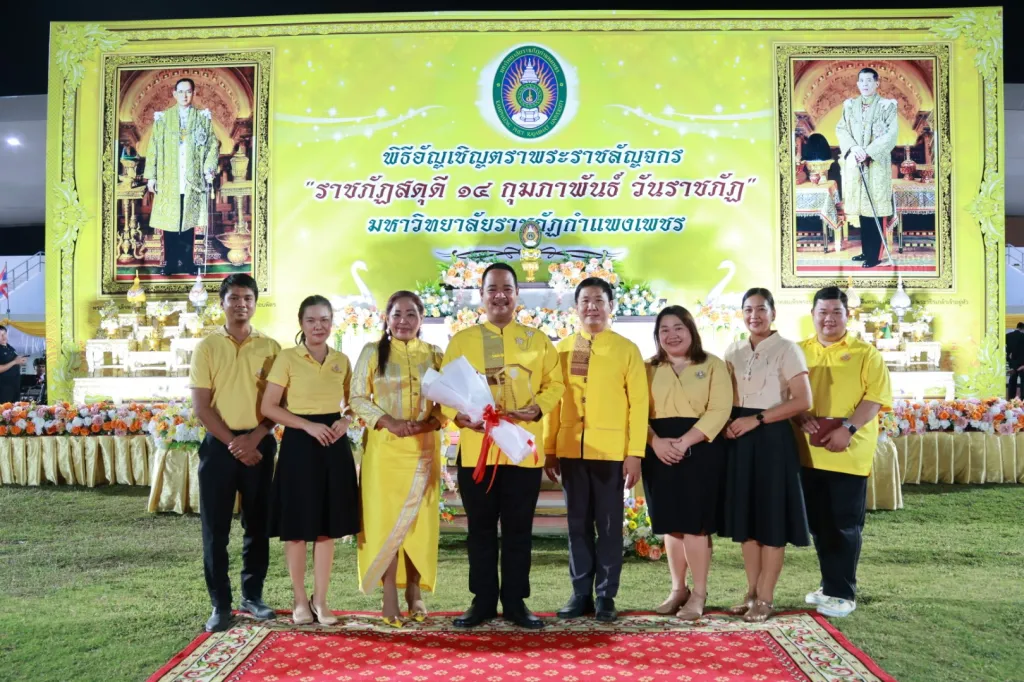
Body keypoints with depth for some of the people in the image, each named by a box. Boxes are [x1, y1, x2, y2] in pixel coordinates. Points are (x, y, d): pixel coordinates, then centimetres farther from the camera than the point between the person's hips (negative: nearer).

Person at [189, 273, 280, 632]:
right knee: (215, 528, 2)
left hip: (260, 444, 1)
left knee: (258, 524, 9)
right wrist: (234, 444, -10)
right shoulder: (207, 347, 2)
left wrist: (254, 437, -12)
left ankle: (252, 595, 23)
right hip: (219, 444, -1)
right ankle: (220, 604, 12)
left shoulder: (270, 347, 4)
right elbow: (201, 406, -3)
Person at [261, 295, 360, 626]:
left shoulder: (341, 360, 8)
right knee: (297, 527, 3)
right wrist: (308, 425, -16)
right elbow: (268, 406, -7)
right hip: (300, 444, -3)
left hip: (334, 444, 4)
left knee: (328, 526, 8)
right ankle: (300, 600, 18)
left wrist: (346, 421, -5)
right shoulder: (287, 358, -4)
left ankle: (320, 599, 20)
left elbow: (352, 403, 17)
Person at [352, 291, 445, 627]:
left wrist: (431, 422, -12)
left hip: (424, 447, 2)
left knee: (419, 518, 4)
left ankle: (414, 593, 17)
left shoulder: (434, 355, 8)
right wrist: (387, 421, -15)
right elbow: (358, 397, -1)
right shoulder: (372, 352, 3)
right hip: (385, 447, -2)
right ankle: (390, 597, 8)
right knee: (386, 517, -1)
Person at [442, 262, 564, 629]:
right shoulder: (461, 340, 6)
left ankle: (515, 602, 20)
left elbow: (554, 384, 7)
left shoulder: (537, 339, 8)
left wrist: (536, 409, -12)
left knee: (518, 529, 8)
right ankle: (482, 602, 21)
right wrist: (460, 415, -16)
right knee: (481, 529, 9)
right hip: (476, 450, 0)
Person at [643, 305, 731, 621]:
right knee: (671, 524, 8)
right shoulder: (649, 369, 12)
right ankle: (678, 589, 21)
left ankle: (699, 594, 10)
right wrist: (656, 442, -15)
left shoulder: (713, 365, 3)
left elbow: (719, 410, -8)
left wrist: (684, 442, -18)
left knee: (695, 523, -3)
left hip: (700, 450, -3)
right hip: (659, 452, 3)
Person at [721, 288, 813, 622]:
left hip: (772, 438, -5)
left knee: (771, 518, 1)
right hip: (740, 439, 6)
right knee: (746, 517, 10)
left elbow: (803, 401, -13)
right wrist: (727, 422, -3)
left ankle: (765, 598, 11)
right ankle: (752, 592, 20)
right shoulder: (733, 352, 11)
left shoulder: (787, 349, -6)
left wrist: (756, 419, -16)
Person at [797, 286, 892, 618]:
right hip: (809, 452, 4)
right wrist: (803, 418, -12)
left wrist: (848, 428, -20)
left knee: (845, 525, 1)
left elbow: (875, 397, -7)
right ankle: (830, 585, 26)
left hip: (849, 453, -3)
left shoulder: (865, 353, 1)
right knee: (819, 523, 11)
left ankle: (842, 593, 11)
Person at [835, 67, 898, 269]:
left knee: (874, 210, -6)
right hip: (855, 164, 4)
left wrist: (868, 152, -18)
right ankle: (865, 250, 18)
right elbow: (841, 129, 5)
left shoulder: (887, 106, -1)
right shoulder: (850, 105, 11)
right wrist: (853, 147, -12)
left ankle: (874, 255, -1)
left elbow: (891, 135, -8)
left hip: (877, 164, -4)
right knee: (861, 208, 7)